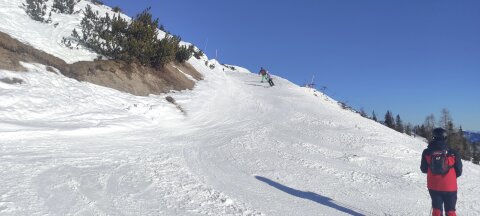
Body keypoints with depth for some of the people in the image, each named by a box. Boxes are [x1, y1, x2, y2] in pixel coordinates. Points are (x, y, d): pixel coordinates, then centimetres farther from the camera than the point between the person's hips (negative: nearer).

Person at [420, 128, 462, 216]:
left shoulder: (427, 152, -9)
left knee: (436, 209, 15)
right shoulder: (453, 153, -13)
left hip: (433, 187, 1)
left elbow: (424, 169, 1)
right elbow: (458, 172, -2)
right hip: (449, 187, -1)